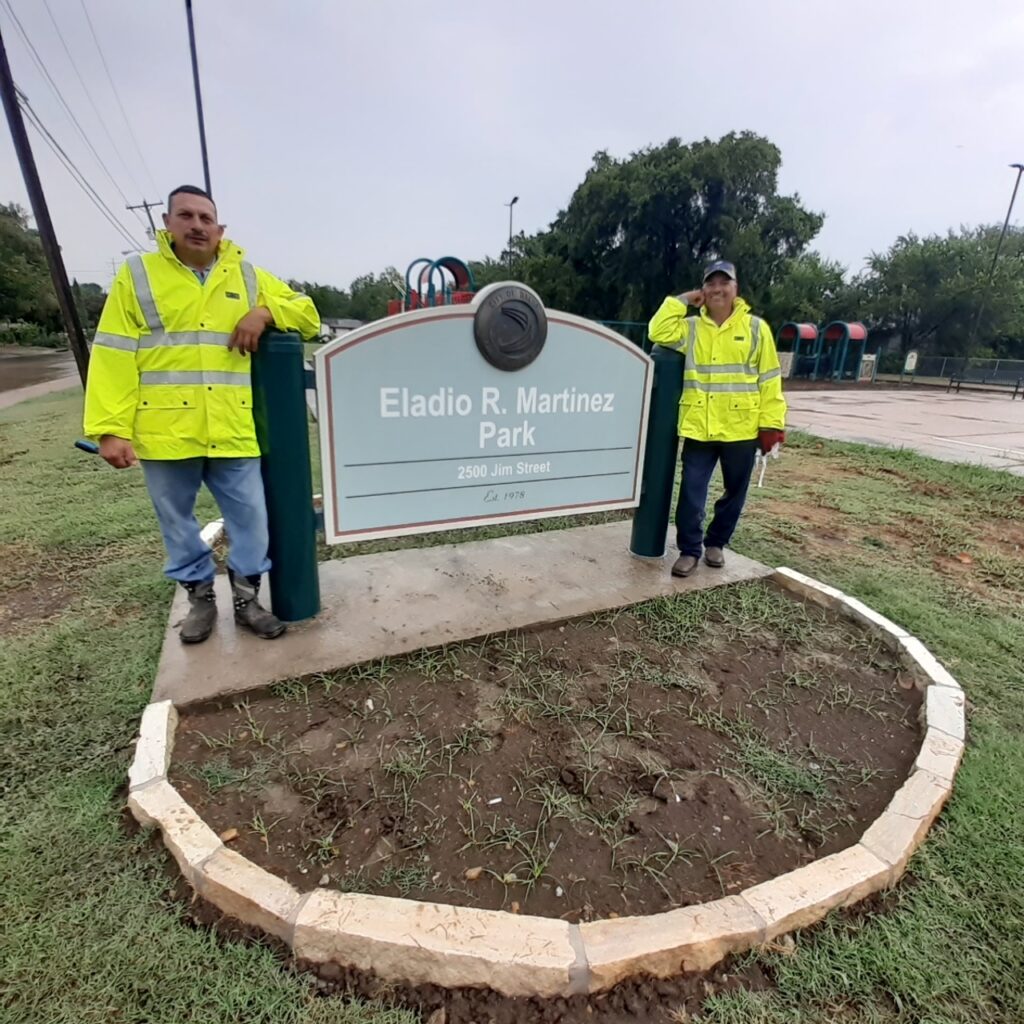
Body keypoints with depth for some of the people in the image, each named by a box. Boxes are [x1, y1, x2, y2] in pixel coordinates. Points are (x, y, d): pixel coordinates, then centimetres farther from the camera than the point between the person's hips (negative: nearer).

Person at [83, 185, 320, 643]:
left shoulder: (248, 277, 10)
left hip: (233, 431, 1)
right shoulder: (136, 274, 5)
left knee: (250, 517, 5)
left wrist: (264, 312, -7)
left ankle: (247, 598, 24)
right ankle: (200, 598, 30)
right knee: (177, 521, 11)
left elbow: (307, 314, 13)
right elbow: (114, 356, -1)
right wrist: (111, 428, -9)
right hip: (165, 430, 0)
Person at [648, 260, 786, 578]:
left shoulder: (755, 327, 2)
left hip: (741, 429, 0)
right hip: (698, 428, 0)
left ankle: (716, 542, 32)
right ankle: (690, 549, 15)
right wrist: (681, 300, -2)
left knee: (734, 492, 12)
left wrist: (771, 424, -4)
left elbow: (769, 379, 1)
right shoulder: (692, 326, 7)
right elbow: (659, 332, -9)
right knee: (691, 492, 0)